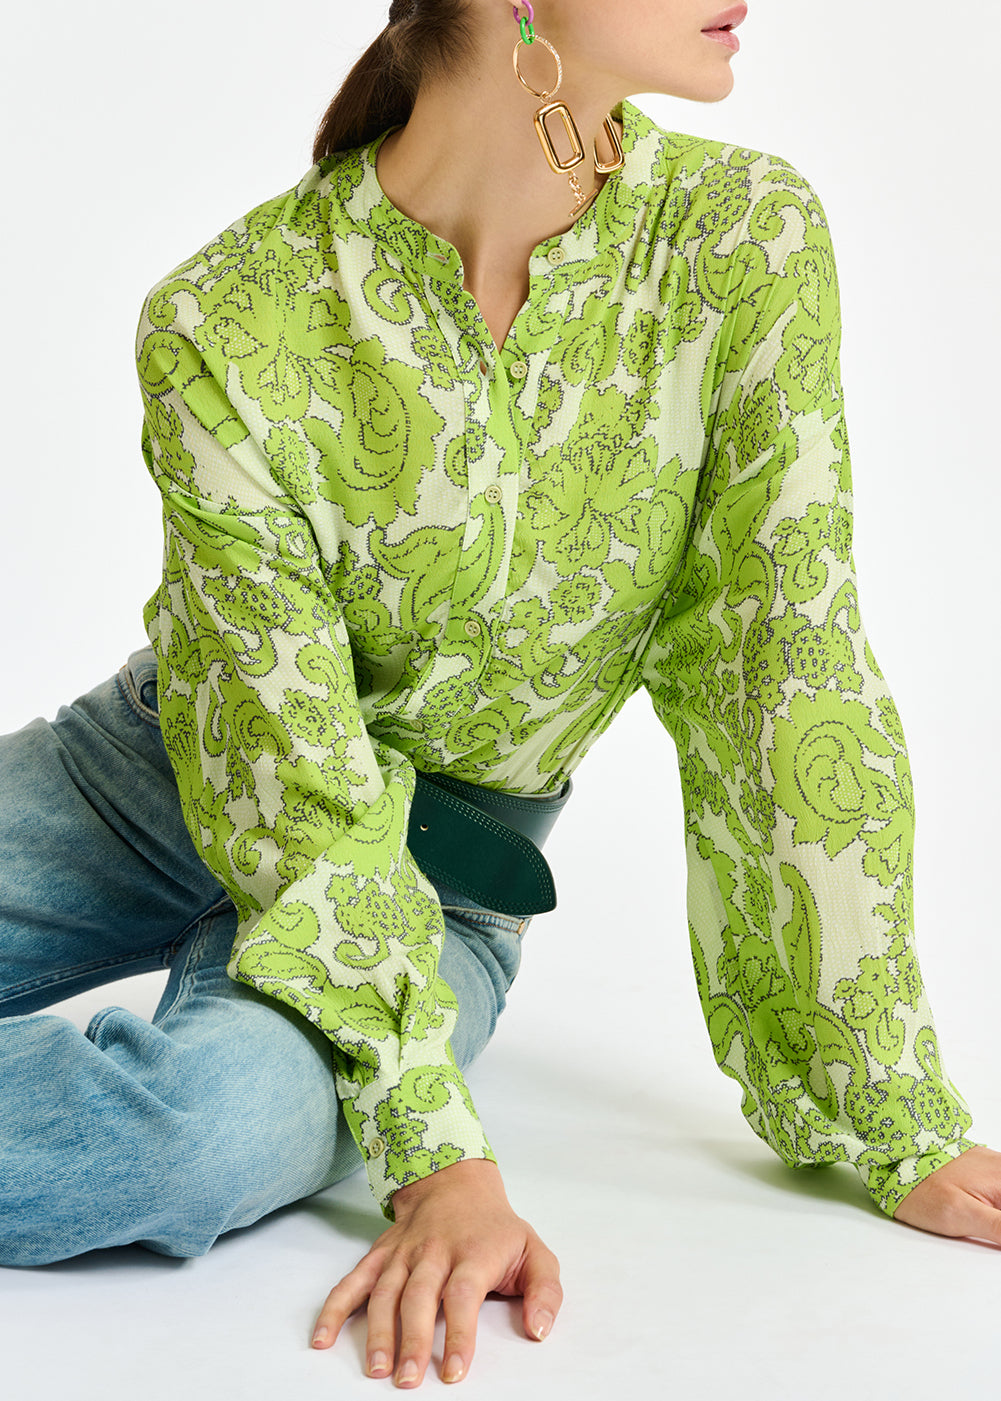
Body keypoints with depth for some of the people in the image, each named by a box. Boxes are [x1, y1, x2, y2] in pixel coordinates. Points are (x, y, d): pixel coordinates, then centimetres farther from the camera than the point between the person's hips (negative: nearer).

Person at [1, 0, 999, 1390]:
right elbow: (294, 776, -21)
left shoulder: (750, 241, -16)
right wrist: (437, 1154, -30)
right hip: (158, 774, 0)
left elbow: (787, 678, -15)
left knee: (221, 1119, -33)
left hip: (452, 868, 1)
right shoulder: (226, 327, -21)